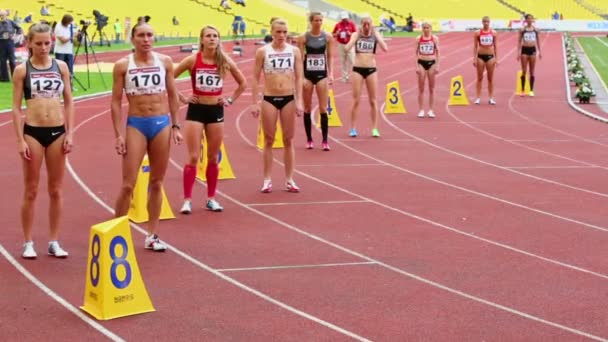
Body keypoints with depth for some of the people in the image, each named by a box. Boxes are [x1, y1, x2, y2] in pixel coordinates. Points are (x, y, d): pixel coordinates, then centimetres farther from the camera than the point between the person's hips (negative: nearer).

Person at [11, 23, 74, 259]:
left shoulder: (61, 67, 4)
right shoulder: (22, 70, -3)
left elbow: (68, 101, 8)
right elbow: (16, 106, -2)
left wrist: (70, 133, 1)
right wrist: (20, 139, -8)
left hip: (57, 131, 2)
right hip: (33, 132, -2)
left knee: (55, 190, 8)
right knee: (31, 190, 4)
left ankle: (54, 242, 16)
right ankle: (28, 243, 13)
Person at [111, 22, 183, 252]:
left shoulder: (165, 62, 3)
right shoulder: (123, 65, -4)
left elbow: (172, 95, 11)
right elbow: (116, 101, -2)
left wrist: (175, 126, 6)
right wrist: (118, 135, -7)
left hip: (161, 124, 3)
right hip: (136, 125, -3)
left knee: (156, 183, 9)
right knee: (128, 184, -5)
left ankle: (152, 235, 17)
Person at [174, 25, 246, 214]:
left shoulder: (224, 61, -1)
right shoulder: (193, 60, -9)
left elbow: (243, 82, 12)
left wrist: (230, 100, 3)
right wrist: (182, 98, -8)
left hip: (216, 111, 3)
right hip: (196, 110, -3)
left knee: (213, 158, 8)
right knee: (193, 157, -6)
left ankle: (211, 198, 17)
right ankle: (187, 200, -1)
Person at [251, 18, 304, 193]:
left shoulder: (294, 51, 2)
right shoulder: (263, 51, -2)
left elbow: (298, 77, 3)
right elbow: (255, 78, 0)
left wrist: (299, 101, -4)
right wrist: (255, 102, -5)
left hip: (288, 99, 1)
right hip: (269, 99, -1)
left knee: (289, 140, 6)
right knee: (269, 140, 4)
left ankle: (289, 180, 12)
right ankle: (267, 180, 10)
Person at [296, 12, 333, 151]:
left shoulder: (327, 37, 1)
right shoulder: (304, 38, -4)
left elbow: (329, 57, 7)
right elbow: (300, 58, -3)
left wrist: (330, 74, -1)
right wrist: (301, 77, -10)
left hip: (322, 74, 1)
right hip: (308, 74, -1)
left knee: (323, 109, -4)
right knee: (307, 109, 6)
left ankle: (325, 141, -2)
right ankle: (309, 140, 15)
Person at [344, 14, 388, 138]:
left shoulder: (375, 35, 1)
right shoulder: (356, 35, 0)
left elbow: (385, 49, -14)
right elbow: (347, 48, -15)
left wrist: (376, 35, -12)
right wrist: (357, 35, -13)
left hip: (371, 69, 1)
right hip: (358, 69, -1)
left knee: (373, 101, 4)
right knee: (356, 100, 0)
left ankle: (375, 128, 9)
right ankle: (353, 128, 7)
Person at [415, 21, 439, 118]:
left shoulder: (435, 38, -1)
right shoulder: (419, 39, -1)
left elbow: (437, 52, 2)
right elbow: (416, 52, 2)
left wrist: (437, 65, -3)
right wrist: (417, 66, -4)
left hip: (431, 63, 0)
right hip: (421, 63, 0)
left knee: (431, 88, 4)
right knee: (421, 88, 1)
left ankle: (430, 110, 10)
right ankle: (421, 110, 7)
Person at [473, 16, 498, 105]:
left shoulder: (493, 33, 2)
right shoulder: (478, 33, 0)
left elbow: (495, 46, 5)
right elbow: (475, 46, 2)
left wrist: (496, 58, 1)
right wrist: (474, 58, -4)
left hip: (490, 56, 1)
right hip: (480, 56, -1)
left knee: (490, 78, 4)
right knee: (480, 78, 3)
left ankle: (491, 98, 9)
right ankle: (478, 98, 7)